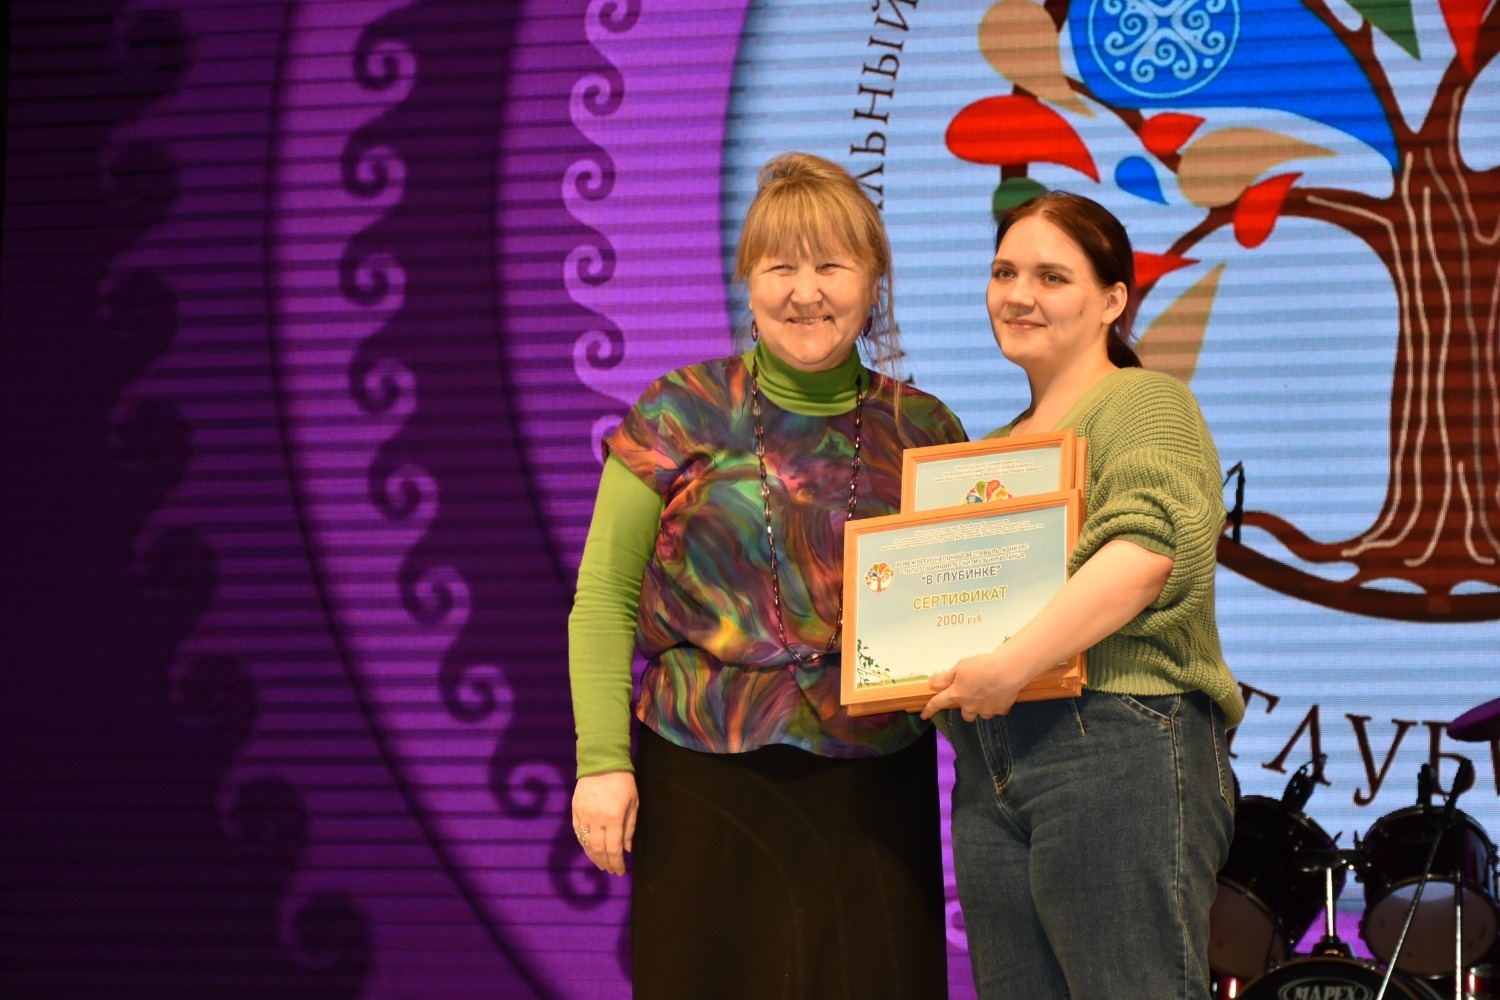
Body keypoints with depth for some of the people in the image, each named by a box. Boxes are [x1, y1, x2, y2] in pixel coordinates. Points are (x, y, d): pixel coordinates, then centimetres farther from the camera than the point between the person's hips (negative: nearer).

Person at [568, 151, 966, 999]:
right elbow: (605, 600, 1)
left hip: (873, 797, 2)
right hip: (707, 789, -2)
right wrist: (603, 760, -7)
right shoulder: (683, 416, 1)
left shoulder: (923, 432, 6)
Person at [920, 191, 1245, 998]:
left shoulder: (1142, 402, 0)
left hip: (1117, 746, -8)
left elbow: (1148, 544, -19)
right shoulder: (996, 445, 27)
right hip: (989, 774, 8)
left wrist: (1014, 662, -24)